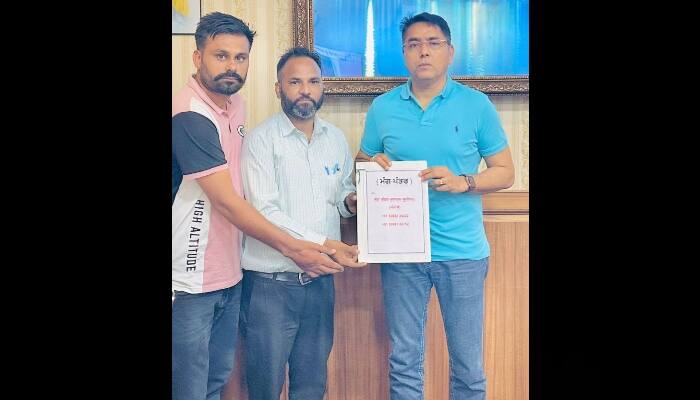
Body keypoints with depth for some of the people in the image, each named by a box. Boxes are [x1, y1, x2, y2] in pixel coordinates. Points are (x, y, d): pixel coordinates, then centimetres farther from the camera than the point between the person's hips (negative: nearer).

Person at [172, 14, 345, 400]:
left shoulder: (235, 104, 7)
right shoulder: (190, 116, -20)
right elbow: (227, 202, -21)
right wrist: (293, 248, -16)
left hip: (229, 276, 8)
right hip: (190, 284, -8)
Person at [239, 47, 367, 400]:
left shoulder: (336, 138, 8)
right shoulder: (261, 139, -8)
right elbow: (264, 211, -16)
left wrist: (349, 201, -1)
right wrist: (323, 243, -22)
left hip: (320, 280, 5)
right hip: (271, 282, -4)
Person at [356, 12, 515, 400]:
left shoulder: (477, 105, 0)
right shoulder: (382, 108, 5)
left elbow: (505, 172, 2)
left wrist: (463, 182, -16)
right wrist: (374, 166, -10)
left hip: (462, 251, -1)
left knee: (468, 366, 9)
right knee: (404, 361, 12)